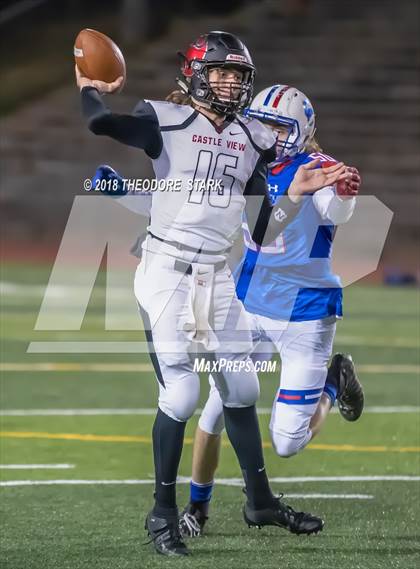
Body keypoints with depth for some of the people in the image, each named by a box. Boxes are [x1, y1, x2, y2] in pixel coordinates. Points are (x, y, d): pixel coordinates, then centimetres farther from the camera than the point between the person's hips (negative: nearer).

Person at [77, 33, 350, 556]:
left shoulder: (251, 142, 9)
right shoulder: (168, 123, -8)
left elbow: (263, 233, 11)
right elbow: (99, 124, -28)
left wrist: (298, 193, -1)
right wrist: (89, 88, -10)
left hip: (217, 277, 6)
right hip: (167, 272, -6)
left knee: (241, 390, 12)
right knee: (181, 394, -9)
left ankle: (260, 501, 27)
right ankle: (163, 514, 6)